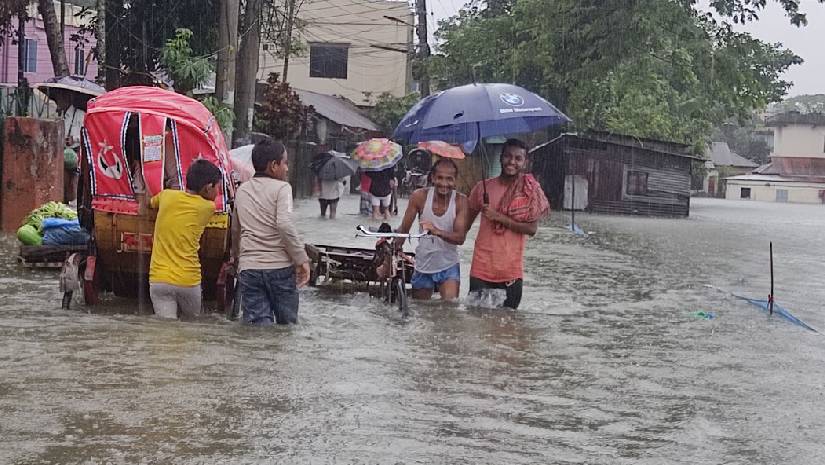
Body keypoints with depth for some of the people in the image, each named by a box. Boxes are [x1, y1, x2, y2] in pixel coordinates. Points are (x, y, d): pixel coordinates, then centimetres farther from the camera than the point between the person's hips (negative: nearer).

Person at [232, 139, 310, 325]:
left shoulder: (242, 190, 14)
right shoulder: (282, 188, -4)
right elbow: (284, 224, -19)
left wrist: (237, 258, 39)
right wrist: (302, 259, -14)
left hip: (248, 268, 4)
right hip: (280, 267, -4)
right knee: (287, 325, 11)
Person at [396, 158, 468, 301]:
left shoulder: (460, 201, -14)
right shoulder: (419, 197, -12)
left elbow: (460, 238, -20)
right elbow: (403, 230, -6)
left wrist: (437, 231, -39)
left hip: (448, 267, -2)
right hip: (422, 267, 2)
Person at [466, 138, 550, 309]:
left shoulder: (530, 190, -1)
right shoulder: (483, 187, 4)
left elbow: (532, 228, -9)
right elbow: (466, 223, 16)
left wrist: (498, 217, -15)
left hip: (511, 271, -1)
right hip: (481, 269, 1)